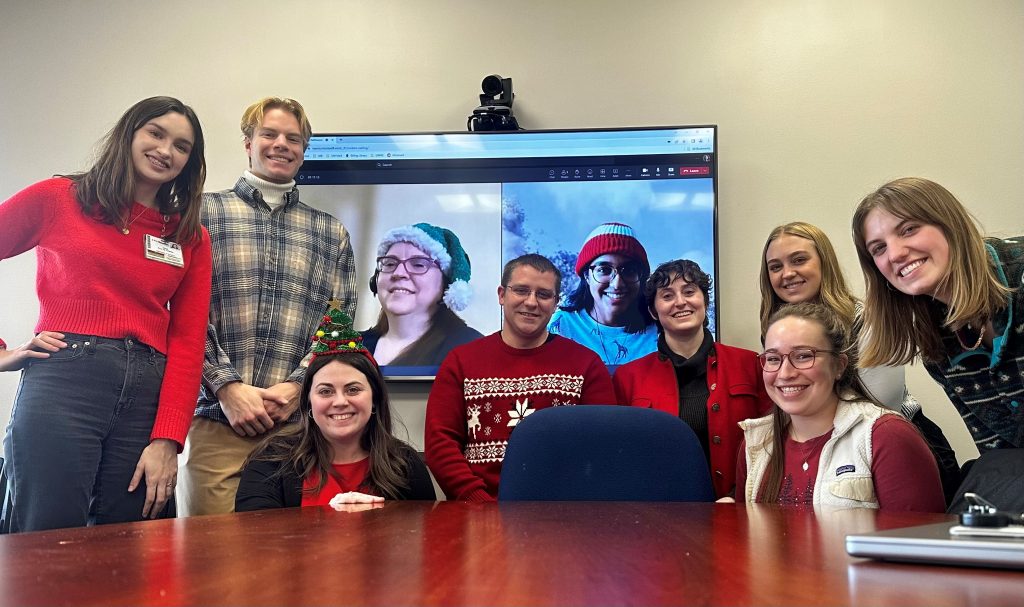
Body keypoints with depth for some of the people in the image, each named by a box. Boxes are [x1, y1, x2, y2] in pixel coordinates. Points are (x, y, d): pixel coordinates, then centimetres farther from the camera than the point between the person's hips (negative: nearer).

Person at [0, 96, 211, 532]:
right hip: (62, 382, -2)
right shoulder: (56, 199, 7)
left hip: (148, 396, 3)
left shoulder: (191, 238, 12)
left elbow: (187, 342, 5)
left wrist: (166, 441, -4)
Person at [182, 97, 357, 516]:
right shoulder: (205, 213, 9)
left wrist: (296, 386, -7)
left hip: (299, 423, 2)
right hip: (217, 419, -1)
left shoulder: (331, 234, 16)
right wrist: (226, 386, -10)